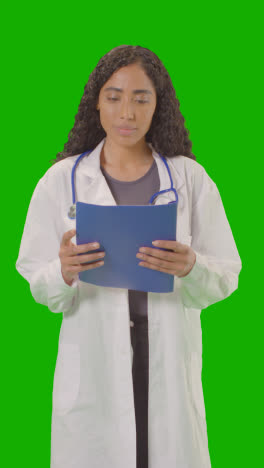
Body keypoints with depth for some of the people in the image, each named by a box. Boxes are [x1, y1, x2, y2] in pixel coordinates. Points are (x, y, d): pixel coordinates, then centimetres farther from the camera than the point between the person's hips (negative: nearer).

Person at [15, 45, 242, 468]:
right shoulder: (62, 179, 0)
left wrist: (190, 268, -21)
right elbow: (36, 283, 0)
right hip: (93, 359, 0)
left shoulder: (190, 177, 1)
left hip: (170, 358, 1)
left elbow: (227, 275, 0)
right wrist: (64, 273, -22)